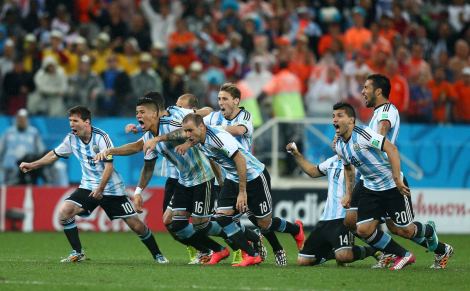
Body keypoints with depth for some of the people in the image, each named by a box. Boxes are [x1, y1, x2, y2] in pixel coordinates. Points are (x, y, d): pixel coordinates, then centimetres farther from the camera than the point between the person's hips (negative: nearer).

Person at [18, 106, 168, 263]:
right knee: (64, 212, -16)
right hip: (88, 186, 5)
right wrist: (32, 165, 9)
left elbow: (109, 166, -20)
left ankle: (157, 255, 15)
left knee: (136, 225, -6)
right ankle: (78, 253, -3)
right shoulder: (71, 138, -1)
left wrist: (100, 189, -26)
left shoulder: (101, 137, -18)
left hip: (110, 187, -5)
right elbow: (54, 155, 13)